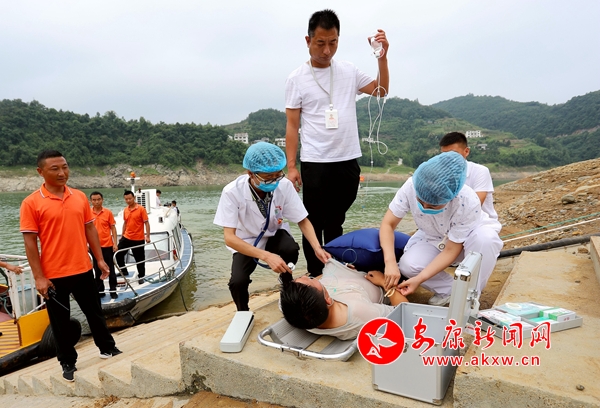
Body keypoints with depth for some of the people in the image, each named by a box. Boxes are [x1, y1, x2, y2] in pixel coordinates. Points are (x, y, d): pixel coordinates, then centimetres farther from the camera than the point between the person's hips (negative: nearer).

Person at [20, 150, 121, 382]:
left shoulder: (80, 197, 3)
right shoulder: (31, 203, -9)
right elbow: (30, 242, -9)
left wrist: (100, 259, 7)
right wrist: (39, 277, -12)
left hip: (83, 270, 4)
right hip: (53, 275, -3)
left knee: (94, 312, 17)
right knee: (60, 321, 11)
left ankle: (107, 348, 35)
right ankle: (68, 363, 29)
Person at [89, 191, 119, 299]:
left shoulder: (108, 212, -3)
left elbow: (113, 228, 0)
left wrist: (115, 243, -5)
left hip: (107, 245, -1)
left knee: (110, 269, 7)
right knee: (97, 270, 11)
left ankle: (113, 290, 16)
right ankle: (100, 291, 22)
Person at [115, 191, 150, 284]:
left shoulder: (141, 209, -11)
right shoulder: (125, 210, 6)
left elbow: (146, 223, -11)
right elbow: (125, 223, 17)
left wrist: (147, 236, -16)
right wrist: (122, 236, 18)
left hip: (138, 239, -5)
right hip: (126, 237, 5)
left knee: (139, 259, 4)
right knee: (118, 254, 6)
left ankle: (141, 277, 20)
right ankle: (124, 271, 26)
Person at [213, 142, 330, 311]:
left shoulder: (285, 185, -25)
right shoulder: (232, 192, -29)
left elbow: (303, 221, -14)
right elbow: (229, 238, -31)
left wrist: (317, 248, -31)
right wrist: (266, 256, -43)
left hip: (274, 234, 2)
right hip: (245, 243, -1)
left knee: (291, 249, -31)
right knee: (238, 282, -26)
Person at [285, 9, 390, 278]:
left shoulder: (348, 71, 8)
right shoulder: (297, 79, -2)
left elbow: (381, 90, 18)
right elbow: (292, 125, -4)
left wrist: (382, 57, 4)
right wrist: (291, 166, -9)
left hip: (348, 161, 4)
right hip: (315, 164, -4)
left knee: (335, 222, 16)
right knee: (314, 224, 4)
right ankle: (316, 277, 19)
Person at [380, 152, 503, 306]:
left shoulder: (468, 203, -36)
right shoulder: (411, 187, -30)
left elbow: (451, 250, -27)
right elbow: (388, 224, -22)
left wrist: (420, 279, -34)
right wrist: (390, 261, -36)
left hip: (469, 236, -2)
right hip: (433, 238, 2)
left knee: (485, 237, -36)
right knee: (408, 265, -27)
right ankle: (448, 290, 2)